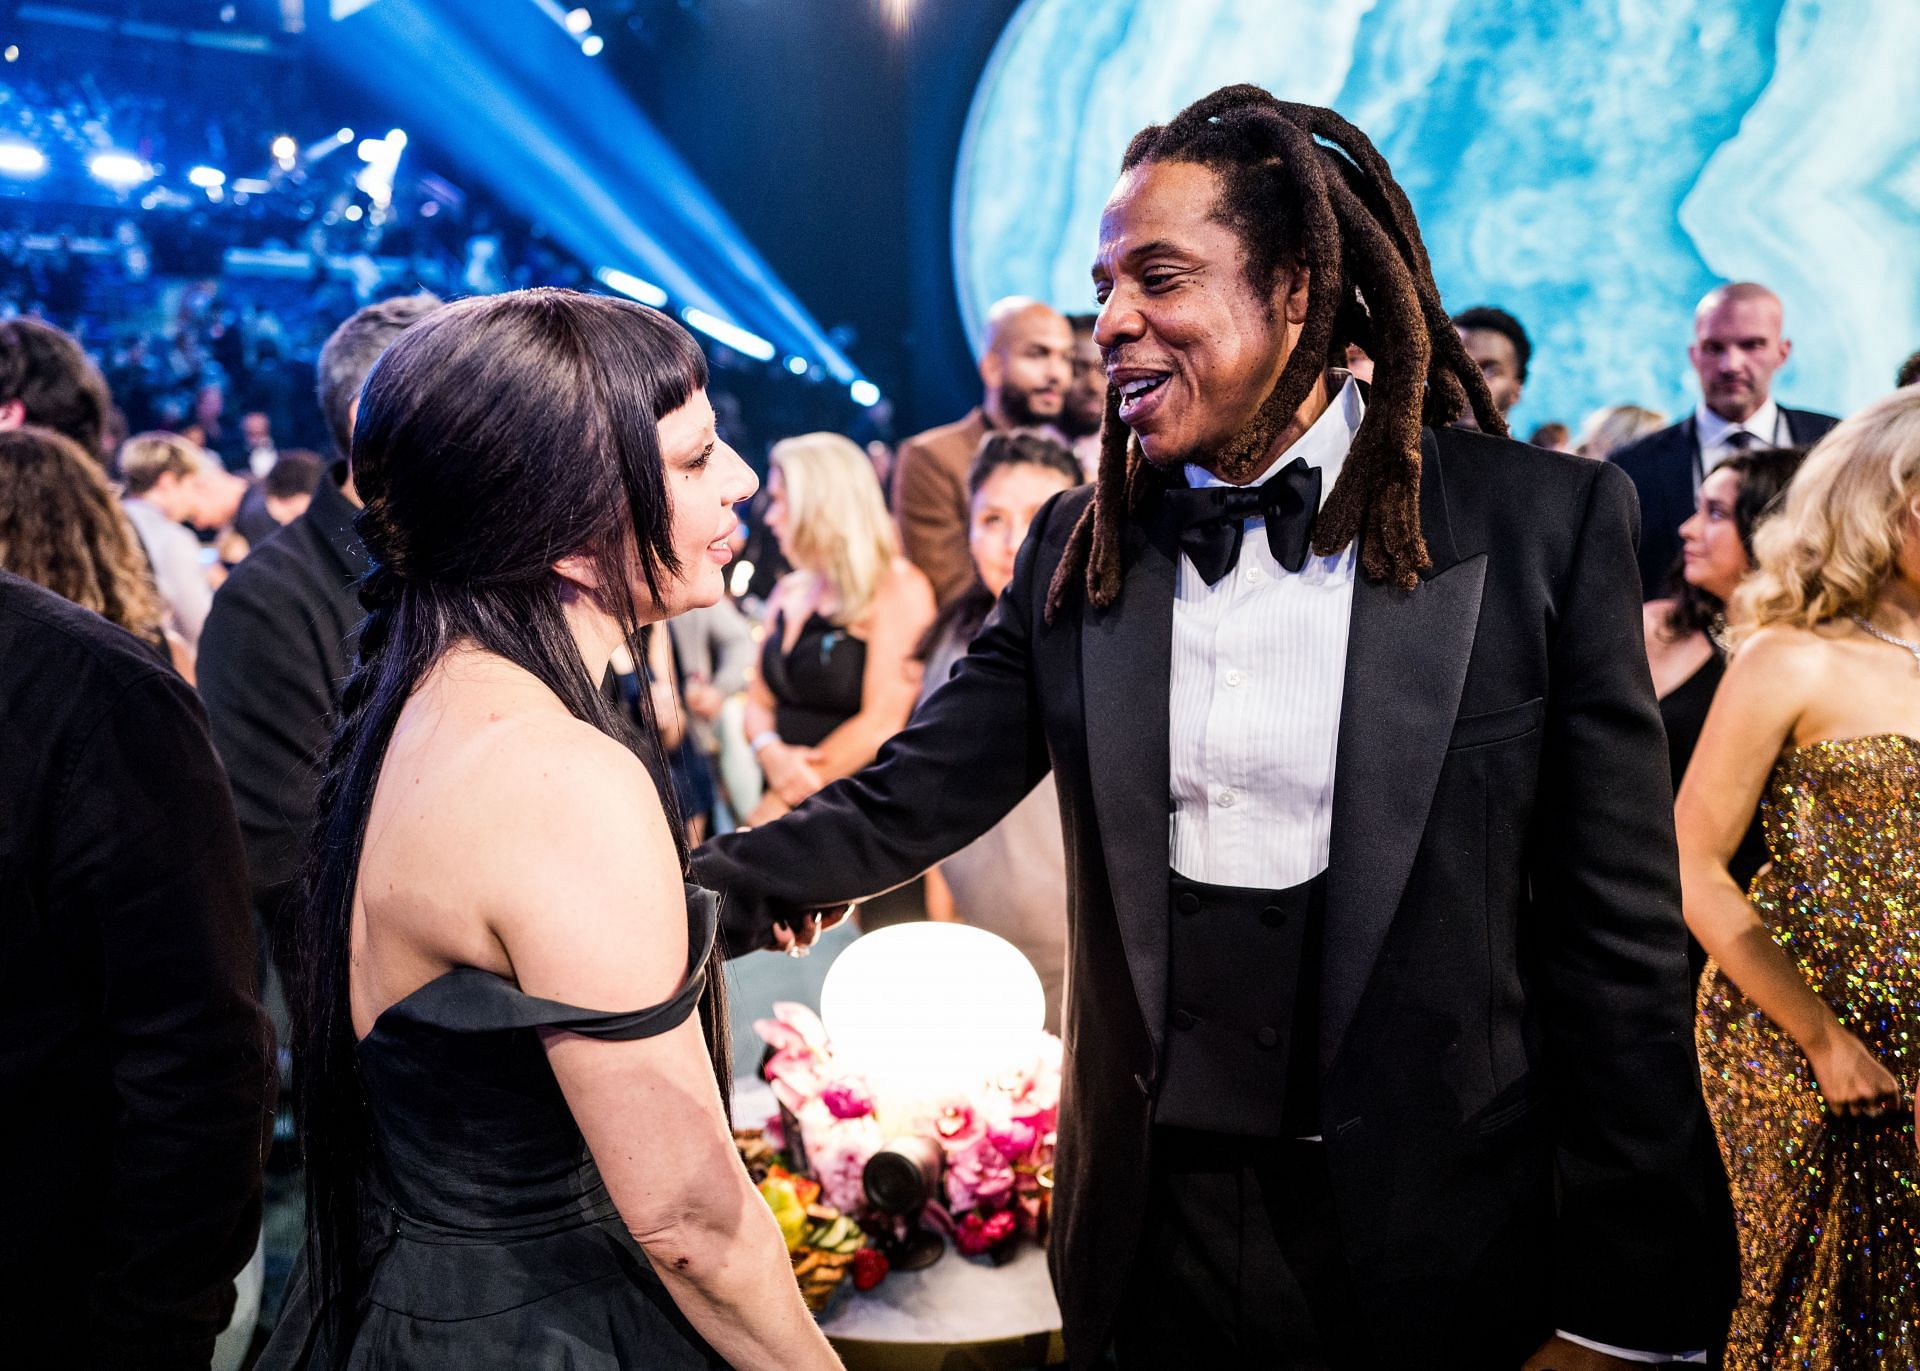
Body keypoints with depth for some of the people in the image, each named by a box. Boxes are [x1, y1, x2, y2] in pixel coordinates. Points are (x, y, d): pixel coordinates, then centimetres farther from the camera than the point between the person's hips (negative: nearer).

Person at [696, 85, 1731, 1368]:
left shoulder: (1545, 523, -8)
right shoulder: (1078, 548, 3)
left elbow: (1617, 934, -8)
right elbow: (916, 795, -2)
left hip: (1440, 1252, -2)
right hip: (1156, 1232, 3)